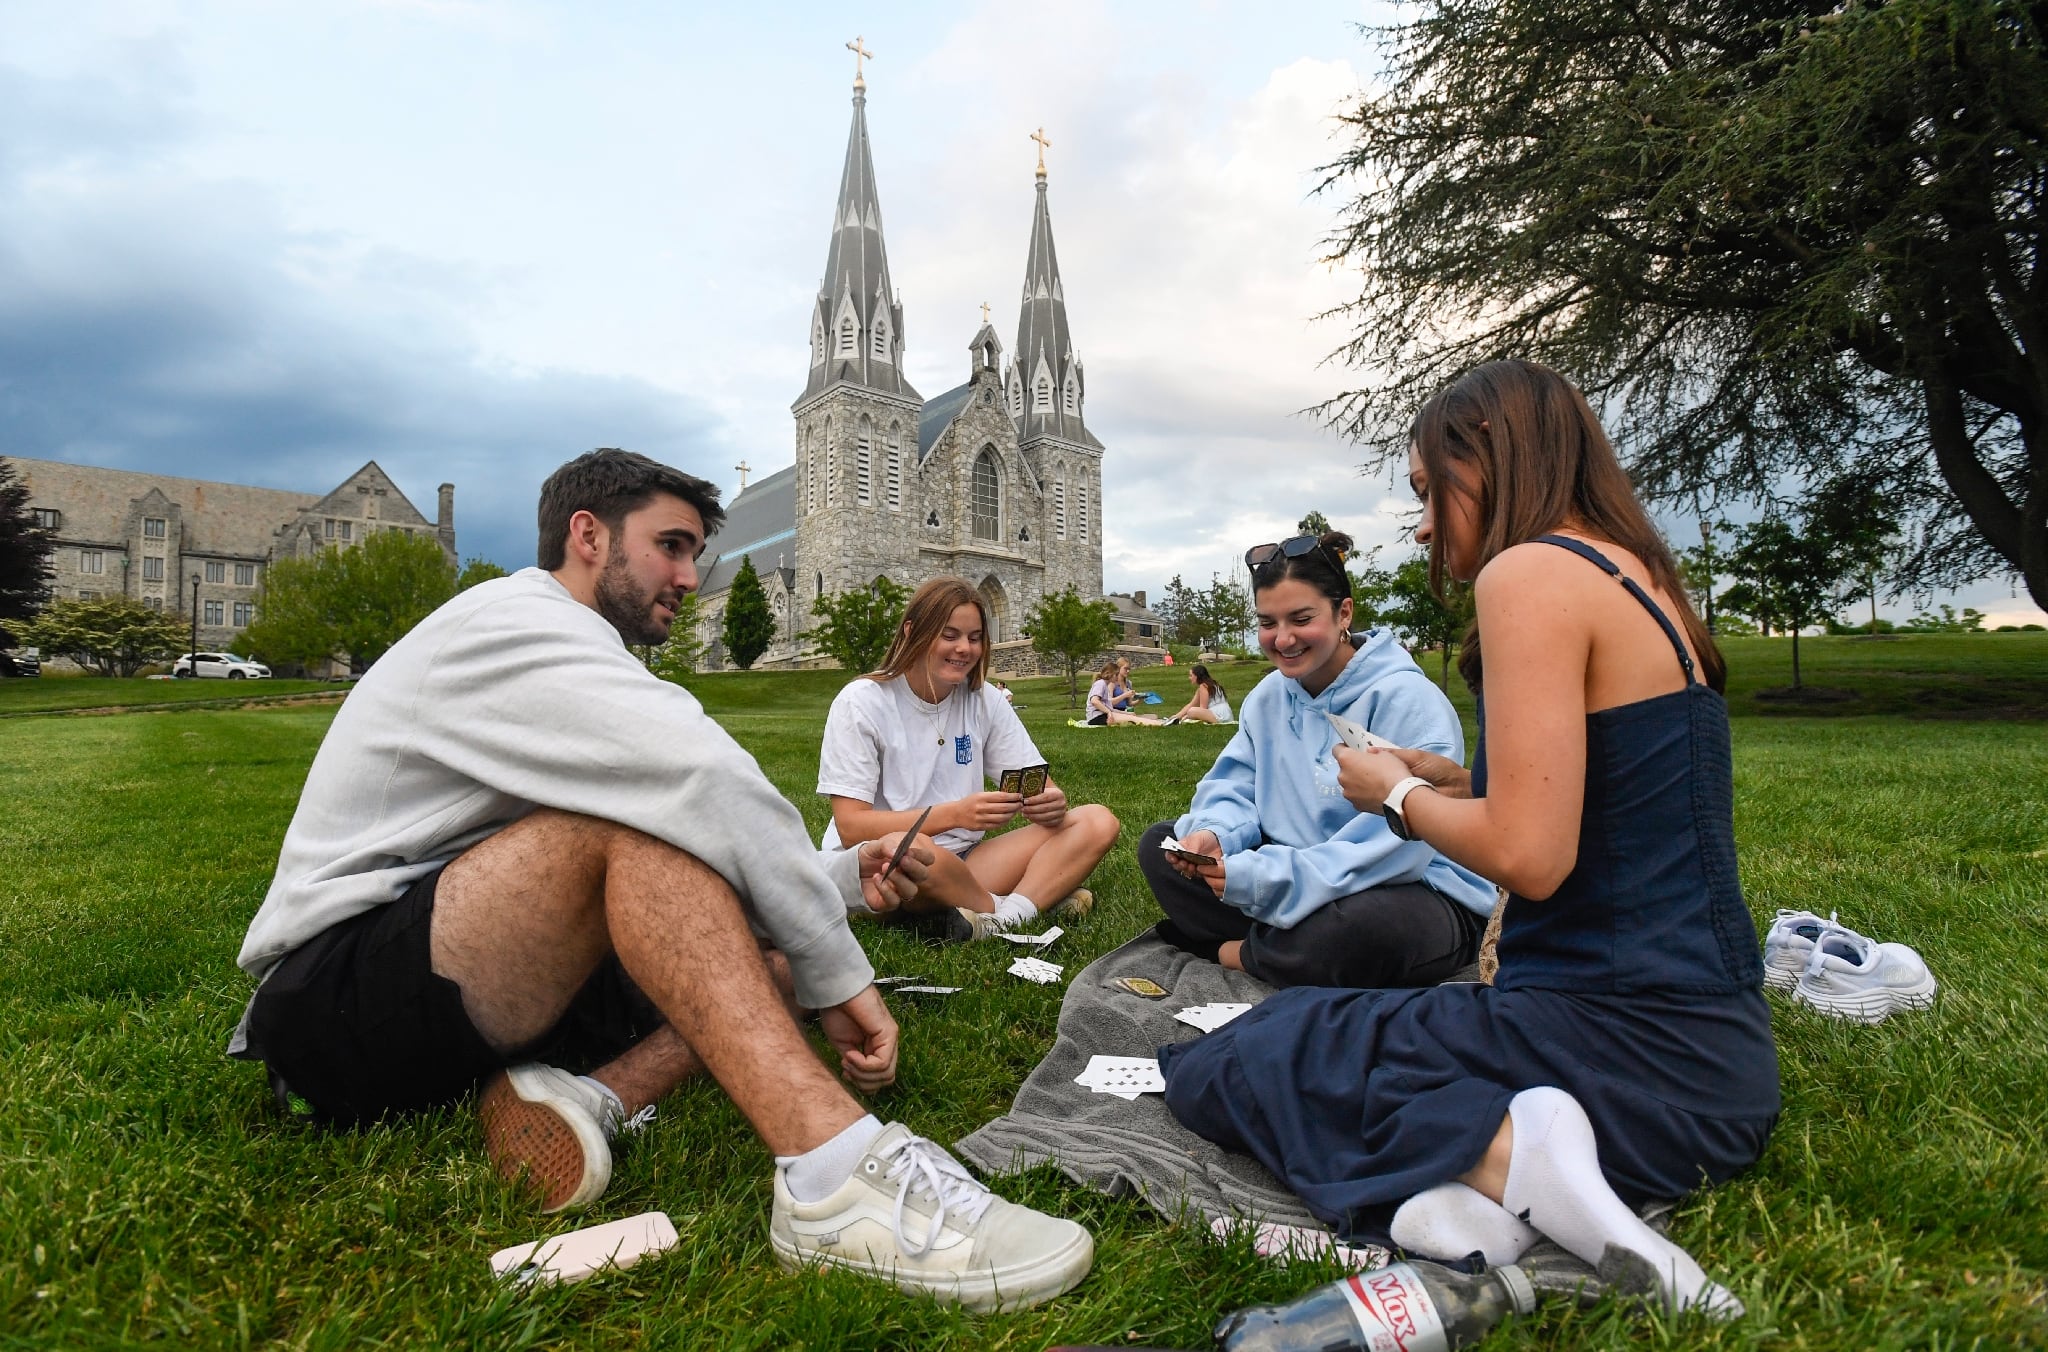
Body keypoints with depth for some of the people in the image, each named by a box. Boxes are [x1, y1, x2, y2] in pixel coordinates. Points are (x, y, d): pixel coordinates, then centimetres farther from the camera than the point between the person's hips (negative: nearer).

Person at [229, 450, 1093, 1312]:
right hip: (336, 991, -9)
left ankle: (587, 1098, -23)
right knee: (645, 812, -32)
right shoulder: (511, 621, -11)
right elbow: (705, 786, -27)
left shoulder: (574, 670, 19)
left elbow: (682, 886, 12)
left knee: (769, 964, 0)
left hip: (484, 994, 9)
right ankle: (834, 1173, -43)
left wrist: (842, 879, -1)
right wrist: (837, 974, -20)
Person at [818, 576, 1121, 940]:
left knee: (1098, 822, -10)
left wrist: (1051, 803, -23)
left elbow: (1040, 784, 3)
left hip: (959, 866, 5)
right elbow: (851, 827, -17)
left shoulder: (985, 700, 3)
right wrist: (954, 814, -30)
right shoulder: (861, 702, -10)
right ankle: (1040, 897, -15)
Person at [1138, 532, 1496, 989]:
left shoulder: (1406, 699, -20)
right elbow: (1235, 785, 3)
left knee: (1358, 927, -41)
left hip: (1417, 889, -6)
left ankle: (1238, 953, -10)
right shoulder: (1268, 696, 5)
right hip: (1296, 868, 6)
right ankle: (1287, 947, -14)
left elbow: (1400, 843, -28)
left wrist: (1263, 878, -34)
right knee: (1159, 845, -3)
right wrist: (1212, 833, -22)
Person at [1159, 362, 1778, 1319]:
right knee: (1312, 1024, 24)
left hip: (1629, 1040, -9)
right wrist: (1454, 783, 13)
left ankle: (1503, 1153, -15)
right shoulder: (1636, 576, 13)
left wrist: (1399, 796, -5)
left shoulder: (1533, 569, -16)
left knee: (1220, 1068, 5)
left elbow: (1529, 856, -23)